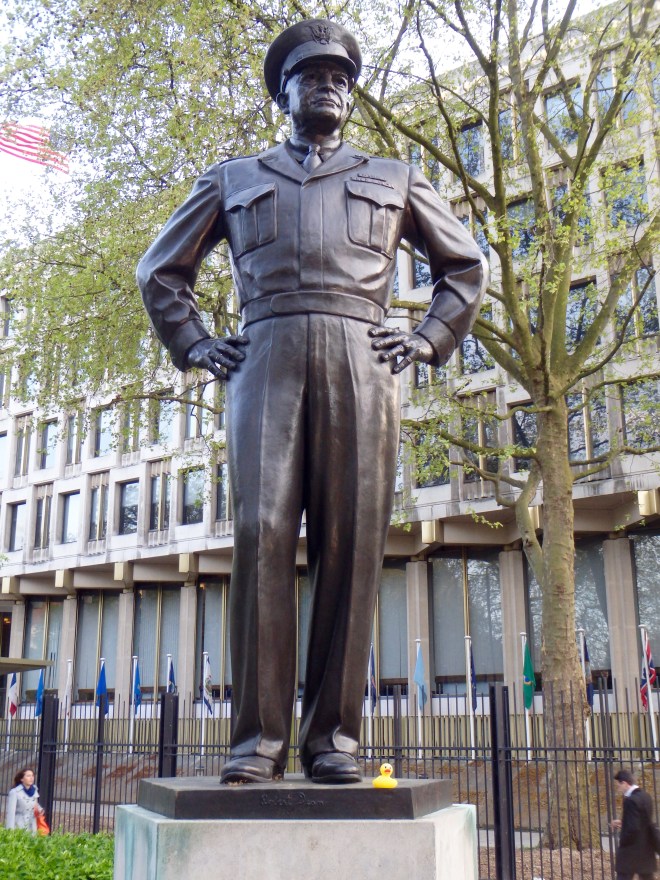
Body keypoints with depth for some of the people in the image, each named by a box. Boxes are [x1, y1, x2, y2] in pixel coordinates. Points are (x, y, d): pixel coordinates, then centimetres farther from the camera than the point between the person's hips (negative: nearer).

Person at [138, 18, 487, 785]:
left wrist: (427, 340, 11)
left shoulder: (393, 180, 25)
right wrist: (194, 344, 12)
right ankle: (258, 736, -9)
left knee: (351, 543, -8)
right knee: (261, 534, -13)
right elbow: (161, 269, 28)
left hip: (360, 363, 0)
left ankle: (333, 735, -3)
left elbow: (465, 266, 28)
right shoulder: (233, 179, 25)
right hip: (266, 361, 0)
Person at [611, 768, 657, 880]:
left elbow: (633, 828, -24)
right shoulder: (646, 796, 8)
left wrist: (622, 842, -8)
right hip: (647, 850, 9)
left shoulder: (630, 800, -20)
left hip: (632, 851, -9)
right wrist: (622, 823, 14)